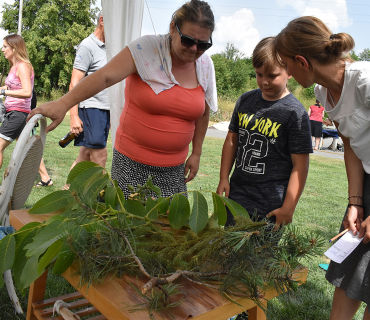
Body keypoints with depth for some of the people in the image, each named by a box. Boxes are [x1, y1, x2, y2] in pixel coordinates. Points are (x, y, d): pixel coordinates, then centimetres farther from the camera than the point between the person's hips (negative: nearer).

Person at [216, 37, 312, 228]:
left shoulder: (295, 113, -12)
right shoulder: (245, 100, 4)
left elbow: (300, 165, -13)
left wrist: (288, 208, -13)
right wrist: (224, 178, 8)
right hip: (236, 195, 5)